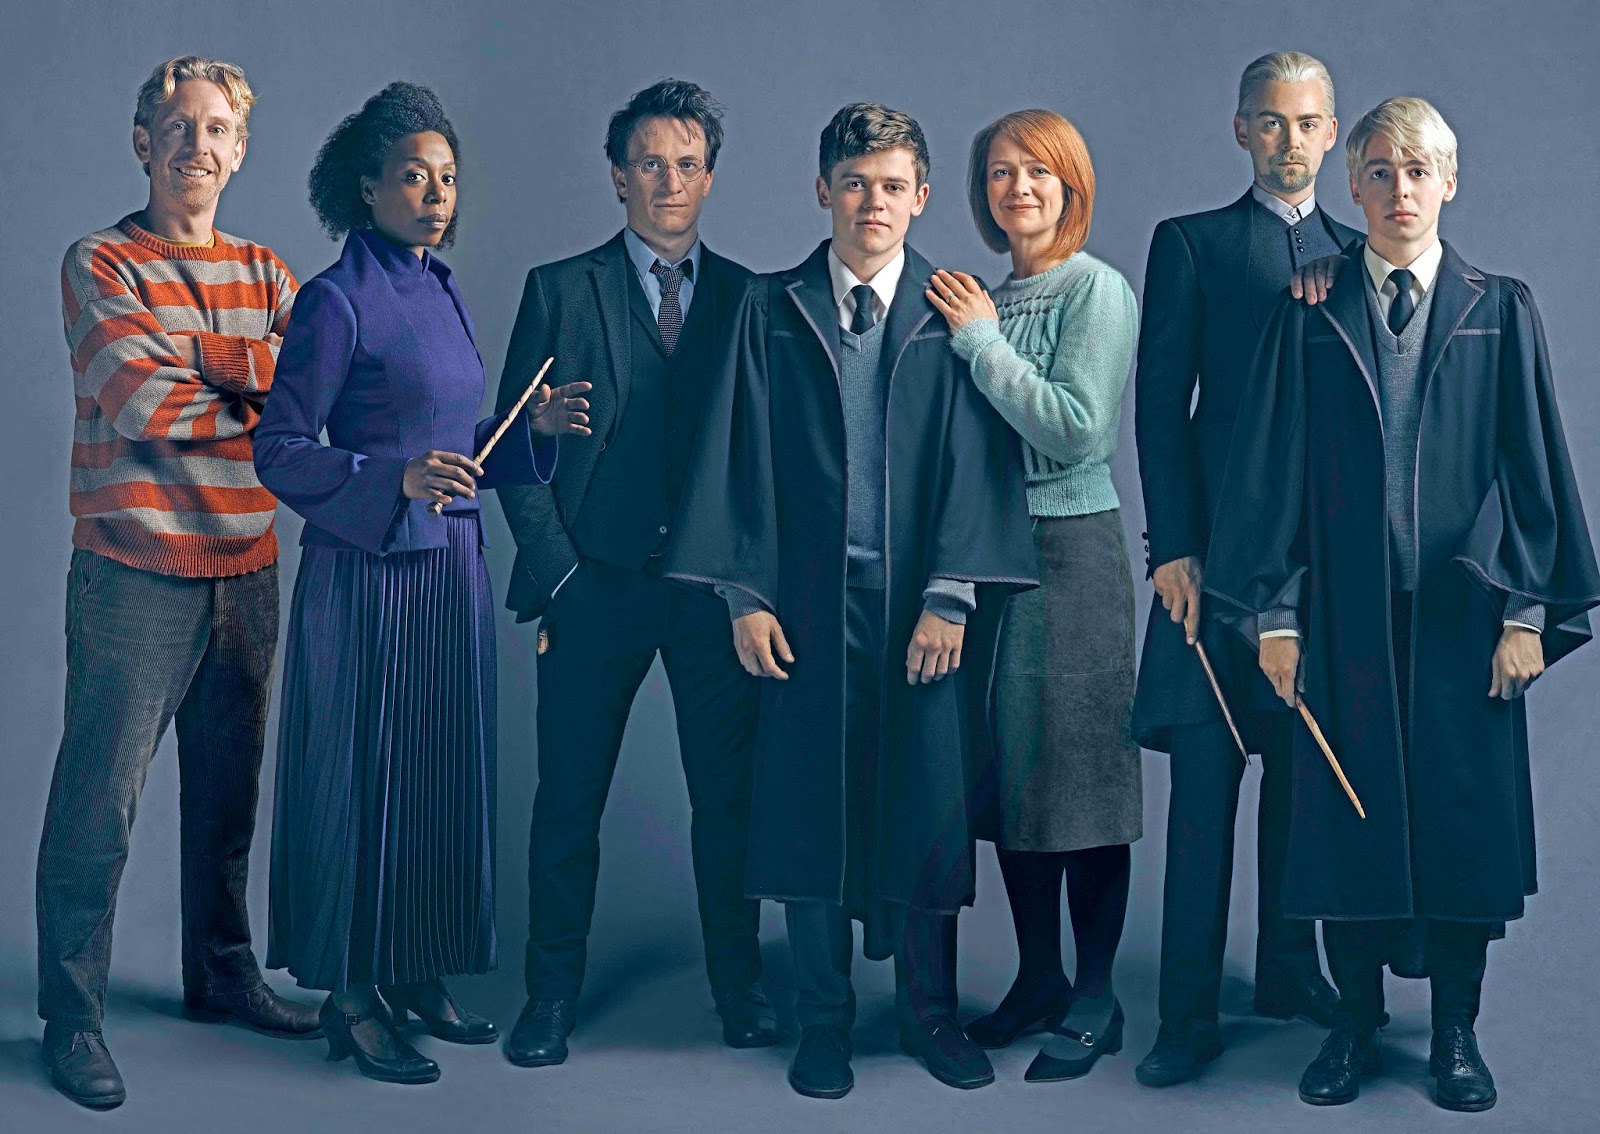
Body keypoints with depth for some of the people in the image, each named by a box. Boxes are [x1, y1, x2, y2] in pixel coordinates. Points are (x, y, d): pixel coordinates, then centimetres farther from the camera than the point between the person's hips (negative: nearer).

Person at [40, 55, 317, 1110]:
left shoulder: (265, 270, 12)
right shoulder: (101, 264, -3)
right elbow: (140, 401, -16)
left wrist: (201, 362, -15)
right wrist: (262, 395, -7)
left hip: (246, 571, 5)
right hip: (136, 575, -5)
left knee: (230, 786, 15)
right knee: (100, 798, -2)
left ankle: (223, 974, 30)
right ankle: (73, 1016, 8)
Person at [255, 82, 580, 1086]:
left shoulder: (442, 293, 12)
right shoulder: (338, 302, -11)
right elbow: (281, 452, -14)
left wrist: (535, 426, 2)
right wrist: (397, 481, -25)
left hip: (451, 563, 8)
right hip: (369, 570, -7)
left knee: (444, 770, 11)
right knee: (365, 773, -1)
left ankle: (417, 975, 22)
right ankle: (351, 998, 10)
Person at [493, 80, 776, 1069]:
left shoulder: (748, 297, 9)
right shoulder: (560, 290, 5)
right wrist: (556, 570, -5)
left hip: (717, 587, 1)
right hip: (596, 584, -1)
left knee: (730, 795, 6)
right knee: (570, 800, 4)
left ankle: (741, 988, 20)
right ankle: (553, 997, 16)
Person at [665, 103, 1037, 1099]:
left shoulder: (953, 314, 4)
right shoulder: (773, 310, 6)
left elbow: (975, 456, -1)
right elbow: (742, 455, 4)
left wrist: (951, 595, -9)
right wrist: (745, 593, -2)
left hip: (922, 602, 0)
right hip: (807, 602, 1)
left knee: (930, 802, 3)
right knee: (810, 804, 5)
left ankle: (929, 1009, 20)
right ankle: (825, 1019, 18)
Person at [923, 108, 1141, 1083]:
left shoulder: (1099, 290, -6)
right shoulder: (980, 297, 12)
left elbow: (1079, 426, -17)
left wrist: (983, 341, -13)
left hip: (1072, 547, -6)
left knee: (1080, 765, -2)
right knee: (1008, 767, 11)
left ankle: (1096, 1000, 8)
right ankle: (1037, 976, 24)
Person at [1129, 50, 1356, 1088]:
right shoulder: (1191, 245, 5)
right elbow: (1161, 406, -1)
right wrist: (1173, 546, -9)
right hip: (1218, 553, -3)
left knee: (1306, 774, 10)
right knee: (1205, 784, -4)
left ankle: (1290, 971, 24)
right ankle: (1190, 1015, 1)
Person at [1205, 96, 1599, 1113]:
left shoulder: (1502, 310, 4)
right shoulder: (1312, 317, 4)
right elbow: (1271, 468, 3)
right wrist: (1272, 611, -1)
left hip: (1463, 610, 0)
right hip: (1344, 610, 0)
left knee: (1466, 817, 5)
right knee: (1347, 818, 5)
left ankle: (1457, 1034, 19)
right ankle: (1357, 1024, 21)